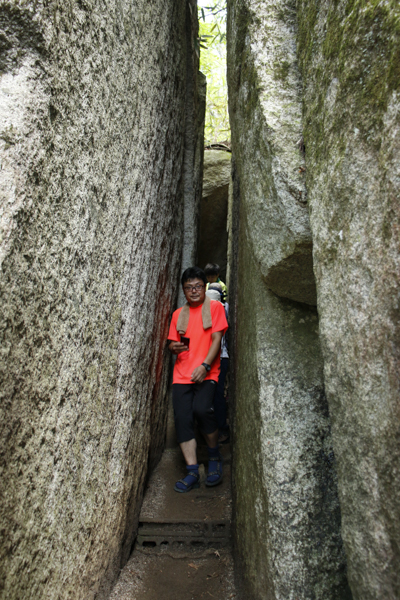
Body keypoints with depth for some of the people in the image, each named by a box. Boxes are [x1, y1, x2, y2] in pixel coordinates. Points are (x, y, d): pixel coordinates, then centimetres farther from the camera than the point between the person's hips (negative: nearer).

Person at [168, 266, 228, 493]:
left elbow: (217, 339, -4)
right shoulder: (178, 314, 16)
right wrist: (174, 347, -6)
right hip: (182, 373, 4)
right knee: (182, 418, -6)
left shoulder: (215, 307, 4)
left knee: (202, 409, -24)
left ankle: (215, 456, 3)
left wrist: (205, 366, -15)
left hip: (206, 372, -4)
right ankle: (193, 472, 4)